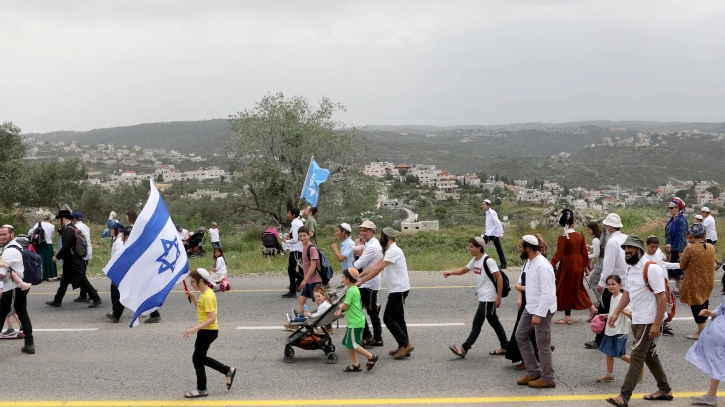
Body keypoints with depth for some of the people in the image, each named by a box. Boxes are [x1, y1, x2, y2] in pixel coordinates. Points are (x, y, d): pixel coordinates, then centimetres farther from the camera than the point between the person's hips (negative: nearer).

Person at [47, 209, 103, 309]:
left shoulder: (68, 229, -19)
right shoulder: (72, 228, 11)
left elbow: (66, 247, -23)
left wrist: (57, 256, -12)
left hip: (73, 262, -10)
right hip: (71, 261, 10)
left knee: (82, 280, -6)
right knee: (64, 281, 15)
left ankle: (97, 299, -3)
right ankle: (57, 301, 24)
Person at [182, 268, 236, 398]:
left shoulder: (207, 296, -23)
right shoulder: (204, 293, 8)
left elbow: (212, 318, -28)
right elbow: (200, 308, 24)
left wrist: (195, 328, -31)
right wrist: (192, 297, 9)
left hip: (208, 331, -10)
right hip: (206, 330, 10)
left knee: (197, 359, 0)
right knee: (201, 358, 17)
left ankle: (201, 389, 11)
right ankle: (228, 371, 22)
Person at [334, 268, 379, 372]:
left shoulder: (351, 290, -17)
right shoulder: (355, 289, 14)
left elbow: (345, 306, -18)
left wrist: (340, 307, 2)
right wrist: (341, 310, 10)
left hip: (355, 322, -10)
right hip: (353, 321, 10)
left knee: (352, 344, -7)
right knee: (348, 344, 12)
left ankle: (371, 357, 1)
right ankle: (355, 365, 15)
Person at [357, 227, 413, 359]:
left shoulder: (393, 251, -19)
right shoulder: (389, 251, 15)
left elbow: (377, 269, -23)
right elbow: (374, 266, 15)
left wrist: (361, 282, -21)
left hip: (399, 290, -10)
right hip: (397, 290, 10)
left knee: (388, 318, -7)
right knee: (398, 318, 13)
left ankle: (405, 344, -4)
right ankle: (404, 347, 17)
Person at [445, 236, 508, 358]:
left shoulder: (488, 261, -19)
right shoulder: (475, 260, 7)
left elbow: (499, 278, -18)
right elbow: (463, 270, 19)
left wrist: (499, 297, -18)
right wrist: (450, 273, 1)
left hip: (488, 298, -9)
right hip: (483, 297, 9)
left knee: (477, 323, -6)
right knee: (493, 321, 15)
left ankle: (464, 349, -5)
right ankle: (505, 346, 25)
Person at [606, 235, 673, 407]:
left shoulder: (652, 269, -19)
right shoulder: (631, 269, 9)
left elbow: (662, 298, -20)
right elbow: (627, 293, 18)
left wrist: (657, 324, -22)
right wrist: (616, 313, 11)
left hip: (649, 321, -9)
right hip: (637, 320, 9)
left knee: (637, 358, -7)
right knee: (650, 355, 18)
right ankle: (665, 390, 32)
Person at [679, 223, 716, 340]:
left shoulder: (690, 249, -21)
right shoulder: (711, 248, -3)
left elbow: (682, 266, -9)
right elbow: (711, 263, 11)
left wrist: (682, 258, 9)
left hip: (694, 283, -6)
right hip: (707, 281, 6)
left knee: (696, 305, 5)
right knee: (704, 303, 20)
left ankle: (701, 332, 12)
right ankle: (703, 328, 31)